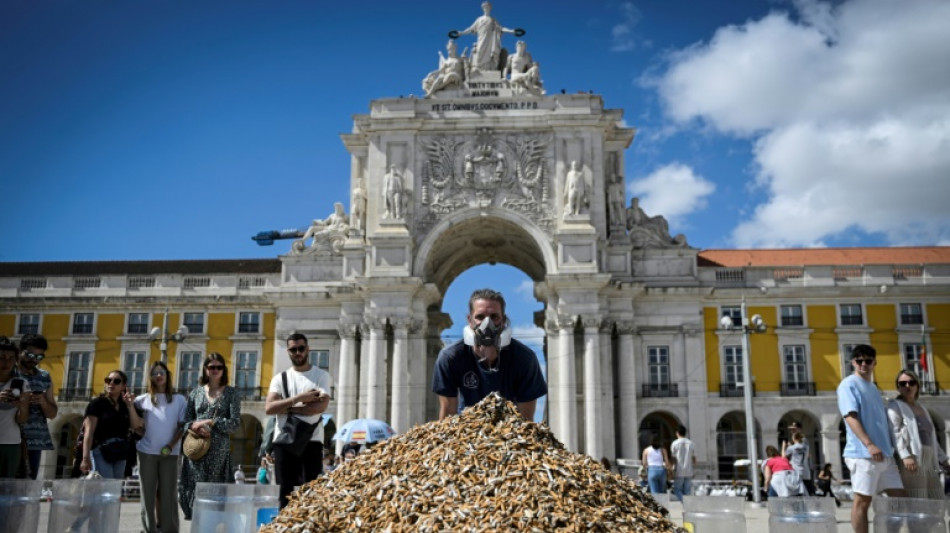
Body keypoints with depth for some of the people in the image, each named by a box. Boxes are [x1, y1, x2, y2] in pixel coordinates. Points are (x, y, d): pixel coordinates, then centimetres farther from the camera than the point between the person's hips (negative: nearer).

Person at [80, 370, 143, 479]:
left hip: (120, 454, 6)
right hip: (100, 452, -6)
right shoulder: (97, 403, -2)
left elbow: (135, 426, 3)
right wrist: (86, 458, -17)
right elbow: (89, 431, -9)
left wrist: (130, 405, -7)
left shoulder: (125, 407, 14)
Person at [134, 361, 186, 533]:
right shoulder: (143, 399, 9)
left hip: (169, 454, -1)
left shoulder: (179, 399, 6)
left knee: (168, 494, 0)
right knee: (148, 493, 3)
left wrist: (170, 446, -10)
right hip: (147, 452, 1)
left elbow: (182, 426, 2)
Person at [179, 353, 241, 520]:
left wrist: (211, 422, -11)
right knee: (195, 487, -2)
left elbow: (235, 422, -3)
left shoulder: (230, 393, 5)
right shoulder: (196, 392, 13)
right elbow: (185, 421, 11)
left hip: (219, 450, -2)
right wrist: (195, 426, -10)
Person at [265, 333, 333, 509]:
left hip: (311, 441, -2)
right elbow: (269, 408, -4)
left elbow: (321, 406, -11)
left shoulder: (321, 376, 5)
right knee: (286, 491, 6)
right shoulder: (280, 378, 11)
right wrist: (299, 398, -12)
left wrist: (289, 408, -9)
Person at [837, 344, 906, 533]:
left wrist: (890, 447, 16)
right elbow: (850, 416, -15)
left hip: (885, 454, 8)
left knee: (900, 496, 6)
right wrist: (869, 444, -25)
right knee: (862, 501, -4)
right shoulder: (849, 385, -4)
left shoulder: (873, 388, 21)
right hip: (863, 454, -8)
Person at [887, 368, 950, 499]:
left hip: (929, 462, 8)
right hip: (911, 461, -8)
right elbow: (894, 432, -12)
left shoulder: (922, 409, 27)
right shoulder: (895, 406, 2)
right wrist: (905, 456, -24)